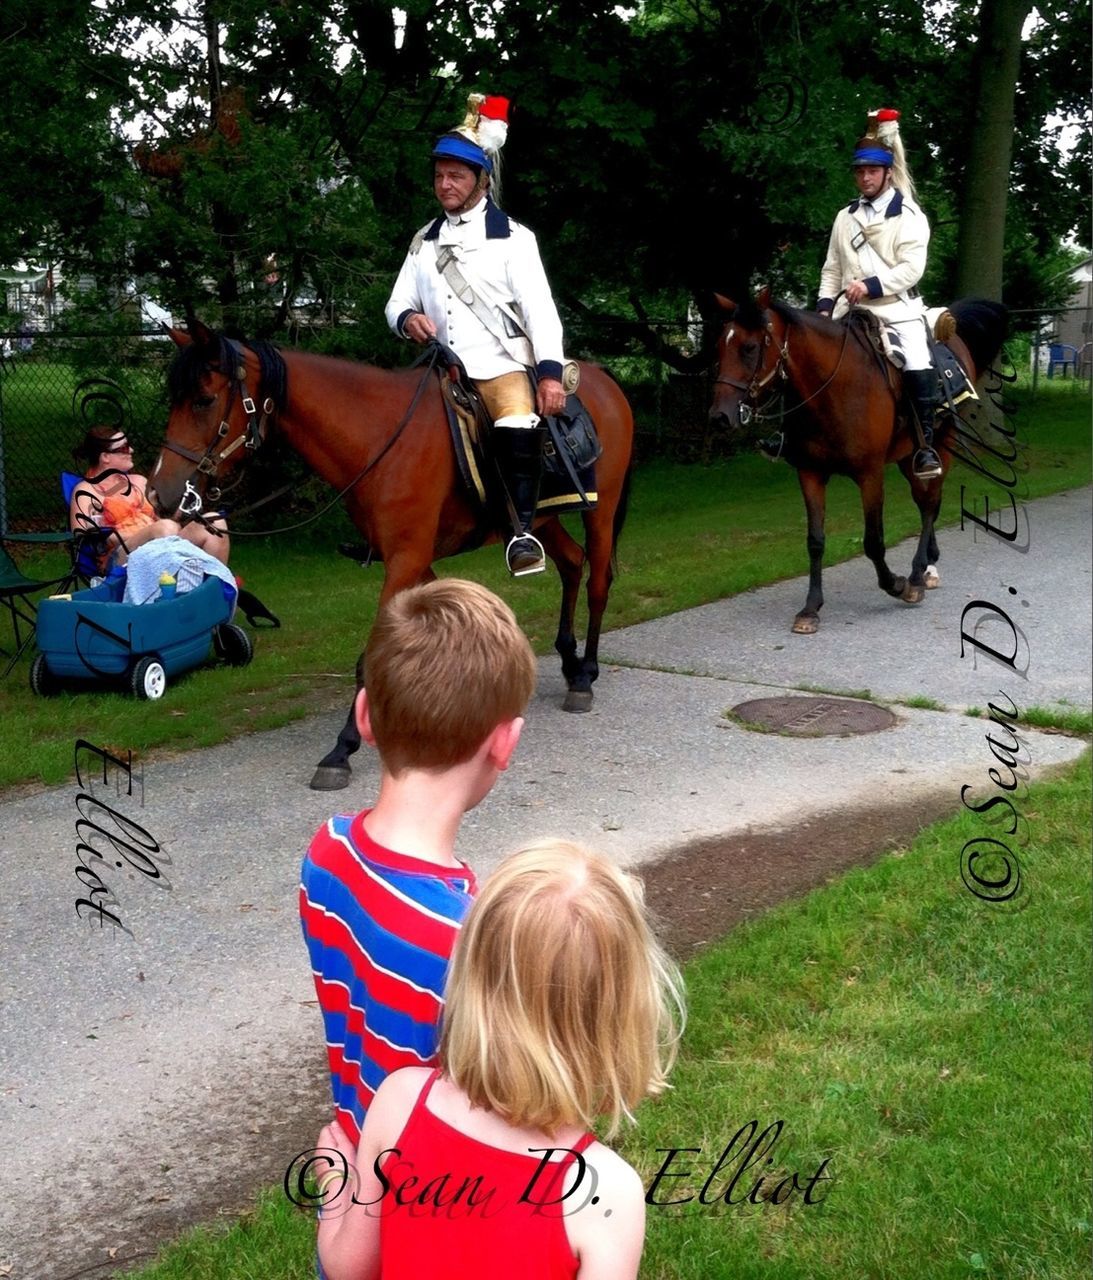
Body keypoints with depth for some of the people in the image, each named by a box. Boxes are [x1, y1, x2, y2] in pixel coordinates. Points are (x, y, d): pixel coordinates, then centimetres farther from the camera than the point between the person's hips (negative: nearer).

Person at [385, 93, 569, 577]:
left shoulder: (513, 238, 1)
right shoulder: (424, 241, 15)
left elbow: (539, 309, -7)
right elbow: (397, 302, 16)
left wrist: (550, 372, -19)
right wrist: (408, 319, -10)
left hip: (504, 369, -6)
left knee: (518, 429, -33)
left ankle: (522, 529, -23)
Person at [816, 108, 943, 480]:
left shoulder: (909, 216, -2)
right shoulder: (845, 217, 13)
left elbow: (912, 266, -12)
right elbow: (832, 268, 13)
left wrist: (871, 285, -23)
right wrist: (825, 305, -3)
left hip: (899, 309, -5)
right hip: (852, 311, 5)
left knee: (918, 366, -23)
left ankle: (926, 443, -11)